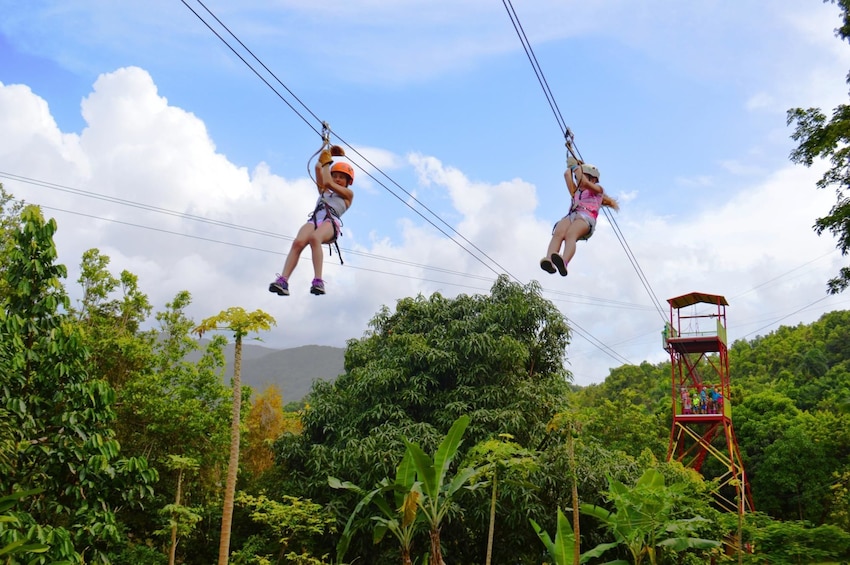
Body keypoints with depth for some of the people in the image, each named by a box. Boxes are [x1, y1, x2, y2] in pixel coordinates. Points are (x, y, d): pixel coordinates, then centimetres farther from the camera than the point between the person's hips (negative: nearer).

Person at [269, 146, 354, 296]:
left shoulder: (348, 194, 25)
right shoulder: (323, 191, 39)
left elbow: (328, 183, 12)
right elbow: (318, 168, 30)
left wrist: (327, 161, 22)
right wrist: (327, 154, 39)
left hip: (331, 222, -4)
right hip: (315, 219, 4)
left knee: (314, 238, -39)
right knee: (298, 242, -30)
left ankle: (318, 282, -50)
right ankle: (283, 281, -44)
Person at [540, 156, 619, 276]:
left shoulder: (598, 189, 27)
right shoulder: (576, 192, 42)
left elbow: (584, 183, 7)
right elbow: (567, 174, 35)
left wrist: (576, 167, 19)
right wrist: (572, 167, 51)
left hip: (587, 217, -4)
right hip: (571, 216, 4)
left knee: (570, 235, -38)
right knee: (558, 234, -33)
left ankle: (564, 263, -65)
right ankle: (549, 261, -59)